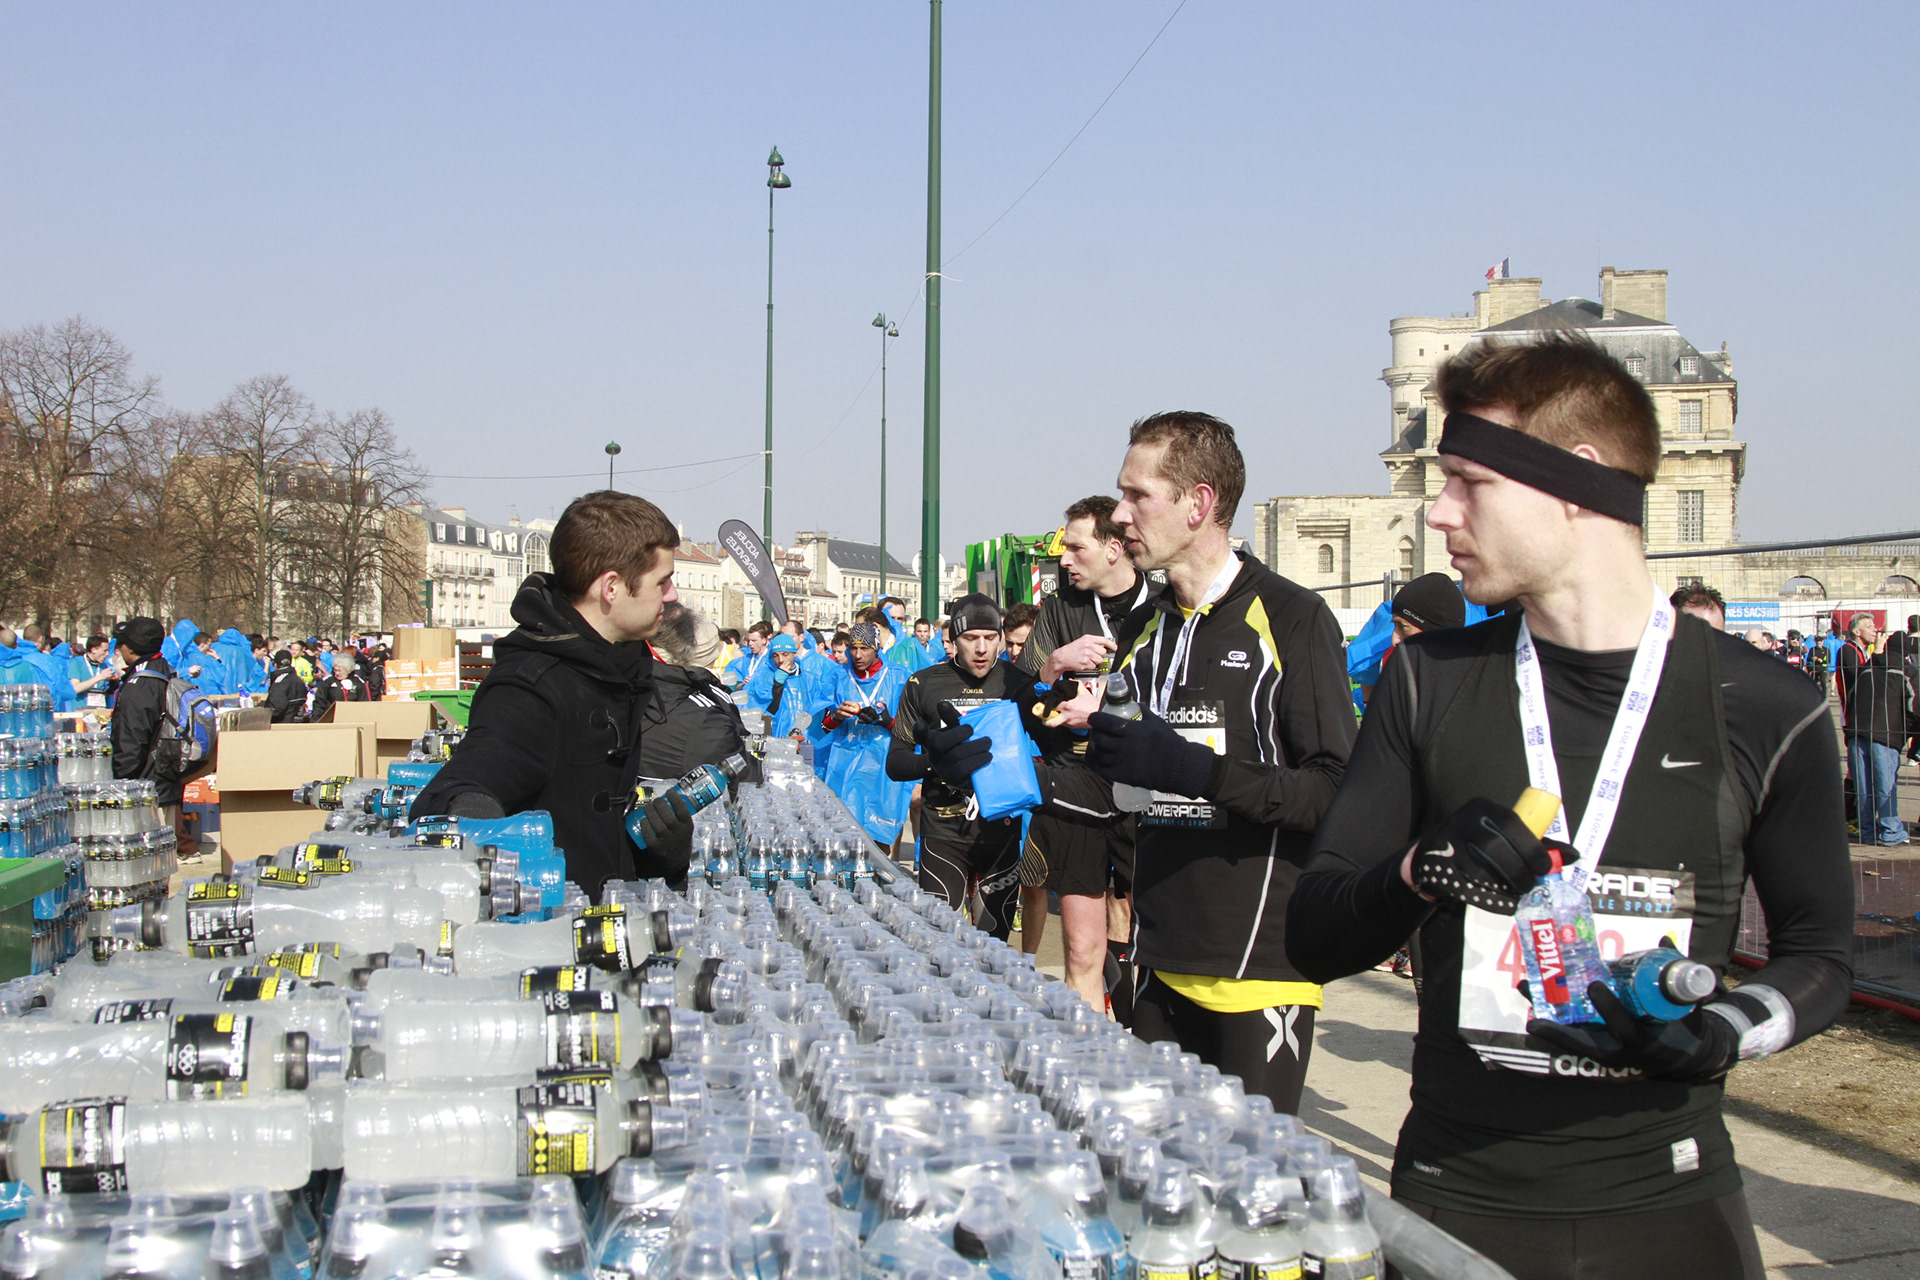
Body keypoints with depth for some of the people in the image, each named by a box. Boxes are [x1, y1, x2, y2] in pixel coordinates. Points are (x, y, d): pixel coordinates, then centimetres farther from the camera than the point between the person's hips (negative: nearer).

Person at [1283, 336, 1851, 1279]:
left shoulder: (1765, 713, -4)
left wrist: (1728, 1031, -14)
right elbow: (1313, 937, 1)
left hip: (1666, 1204, 0)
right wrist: (1421, 871, -19)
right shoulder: (1429, 682, 0)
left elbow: (1819, 955, 7)